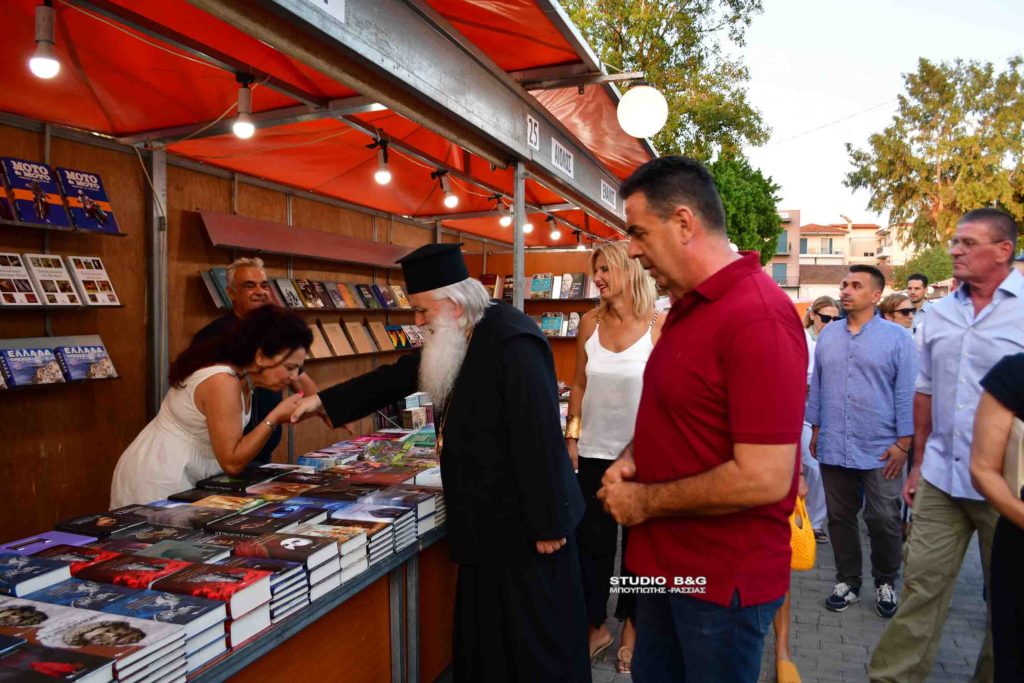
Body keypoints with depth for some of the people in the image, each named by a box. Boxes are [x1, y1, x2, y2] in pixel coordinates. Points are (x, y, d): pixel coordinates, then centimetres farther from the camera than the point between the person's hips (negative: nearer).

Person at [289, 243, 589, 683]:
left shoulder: (511, 340, -23)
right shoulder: (462, 340, 7)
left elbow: (540, 436, -25)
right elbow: (399, 376, 16)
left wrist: (547, 524, -21)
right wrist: (324, 402, 15)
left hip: (523, 521, -9)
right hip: (487, 518, 9)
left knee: (539, 639, 8)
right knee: (484, 636, 20)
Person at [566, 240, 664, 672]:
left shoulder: (659, 326, -10)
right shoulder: (590, 323, 1)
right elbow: (579, 386, 7)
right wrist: (571, 437, 4)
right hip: (594, 451, 3)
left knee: (638, 541, 13)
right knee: (590, 541, 11)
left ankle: (630, 626, 33)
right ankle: (597, 626, 31)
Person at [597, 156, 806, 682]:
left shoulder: (758, 318, -23)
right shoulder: (688, 306, 7)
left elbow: (764, 478, -27)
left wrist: (644, 501, -17)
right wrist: (632, 458, 1)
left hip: (724, 580, -8)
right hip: (664, 561, 9)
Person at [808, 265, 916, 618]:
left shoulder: (897, 337, -4)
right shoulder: (828, 335, 7)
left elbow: (906, 393, -5)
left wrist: (903, 443, -8)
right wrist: (815, 429, 12)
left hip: (880, 451, -3)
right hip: (833, 448, 3)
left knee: (883, 521, 7)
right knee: (840, 518, 12)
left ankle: (886, 583, 29)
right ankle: (847, 581, 28)